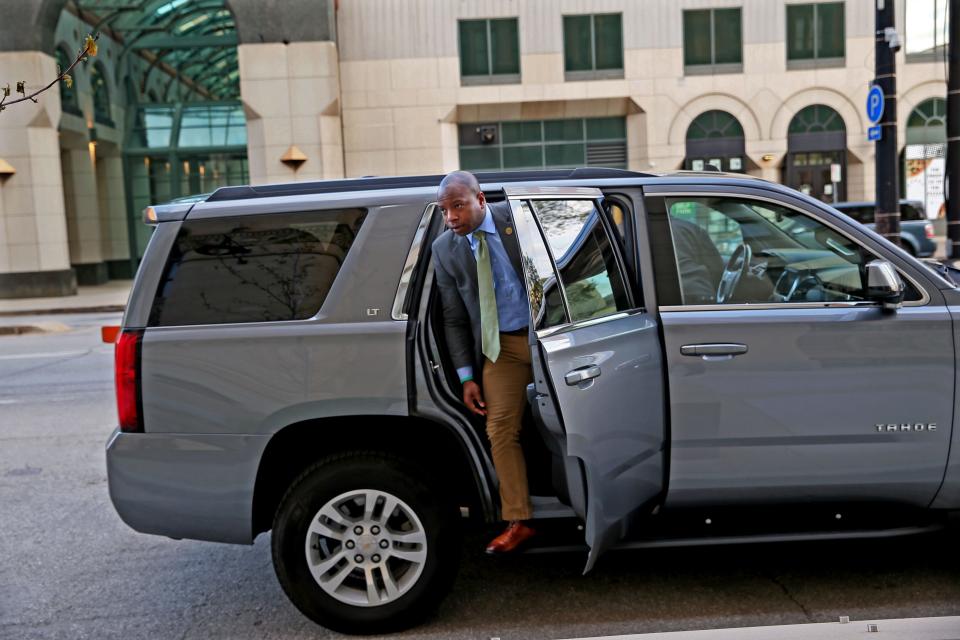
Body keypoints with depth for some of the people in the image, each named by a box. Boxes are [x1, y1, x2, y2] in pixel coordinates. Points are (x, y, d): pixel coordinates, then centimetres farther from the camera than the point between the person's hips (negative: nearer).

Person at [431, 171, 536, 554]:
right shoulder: (444, 249, -1)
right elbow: (454, 319, 3)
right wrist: (466, 376, -1)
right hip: (500, 346, 2)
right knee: (501, 432, -4)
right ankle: (519, 522, 6)